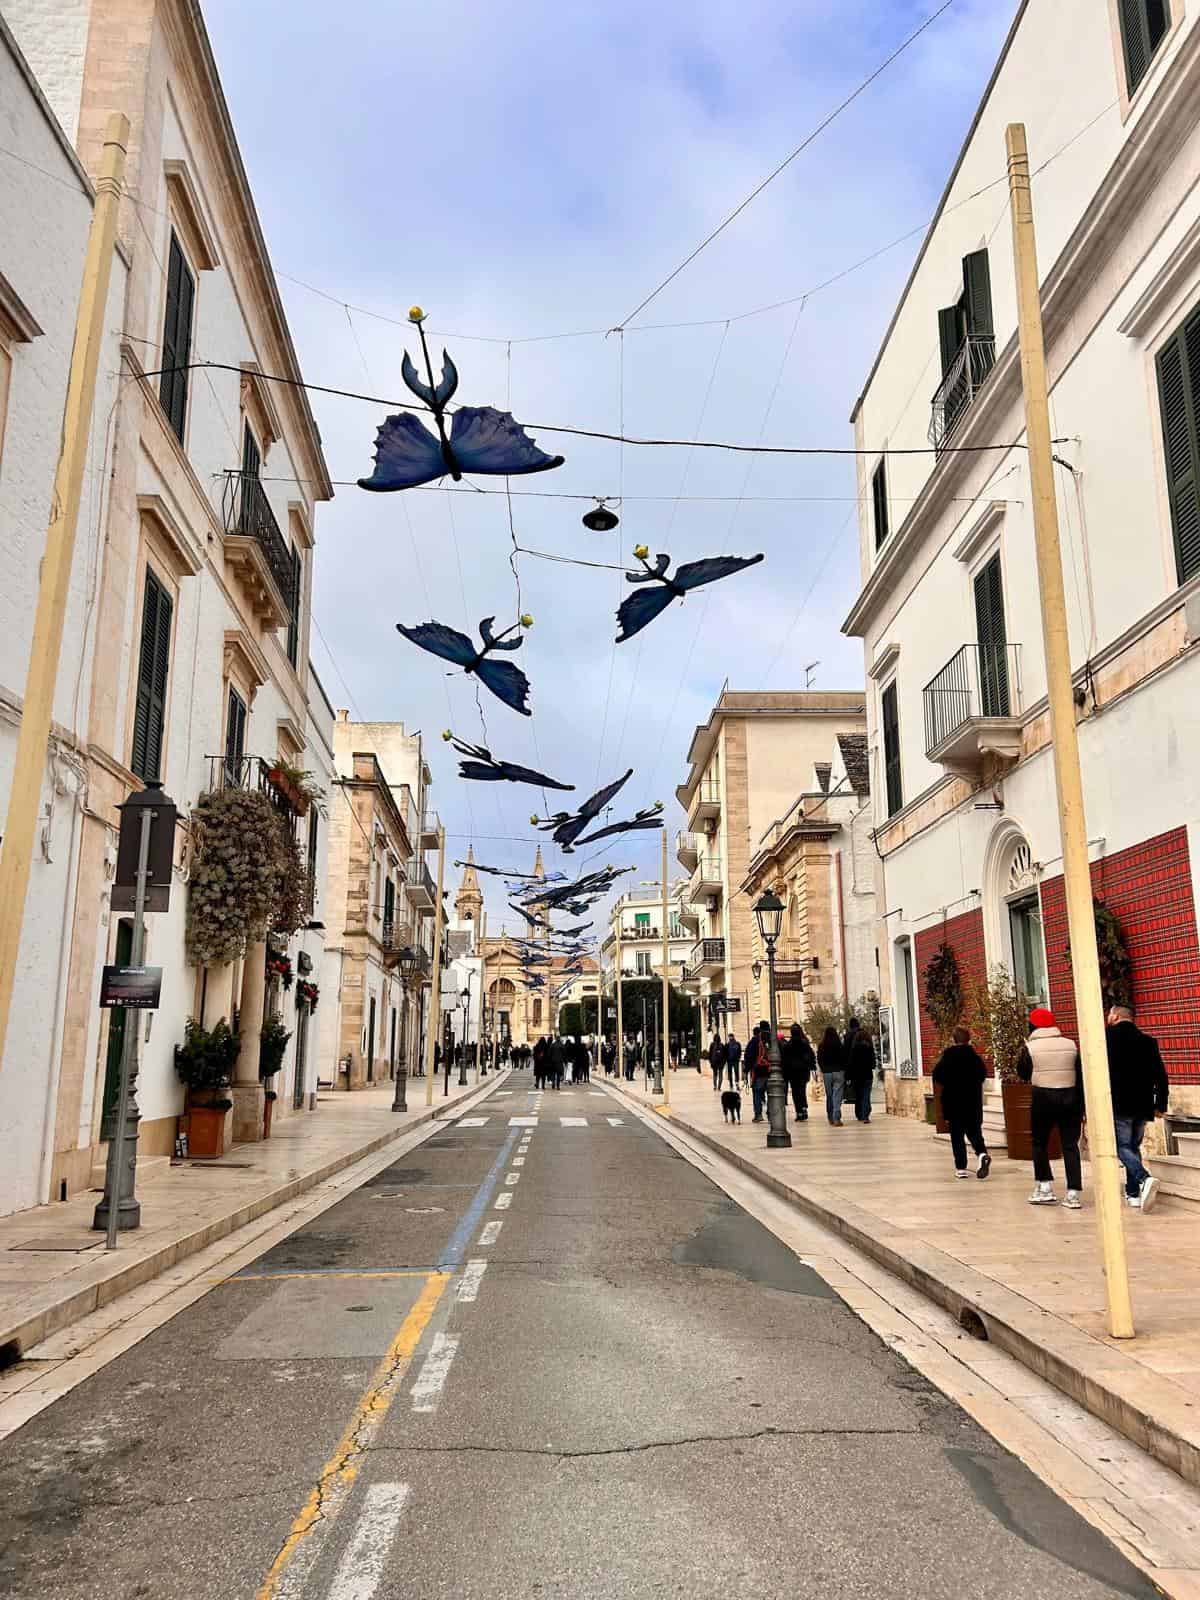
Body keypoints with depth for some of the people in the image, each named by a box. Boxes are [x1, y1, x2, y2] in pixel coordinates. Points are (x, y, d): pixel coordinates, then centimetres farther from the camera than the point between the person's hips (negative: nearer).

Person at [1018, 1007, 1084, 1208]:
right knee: (1070, 1145, 6)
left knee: (1040, 1143, 13)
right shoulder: (1071, 1045, 3)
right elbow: (1081, 1076, 6)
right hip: (1070, 1098, 3)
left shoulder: (1030, 1047, -6)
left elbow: (1023, 1074, 4)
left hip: (1043, 1098, -3)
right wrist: (1081, 1105, 13)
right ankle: (1073, 1194, 3)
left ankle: (1045, 1186, 8)